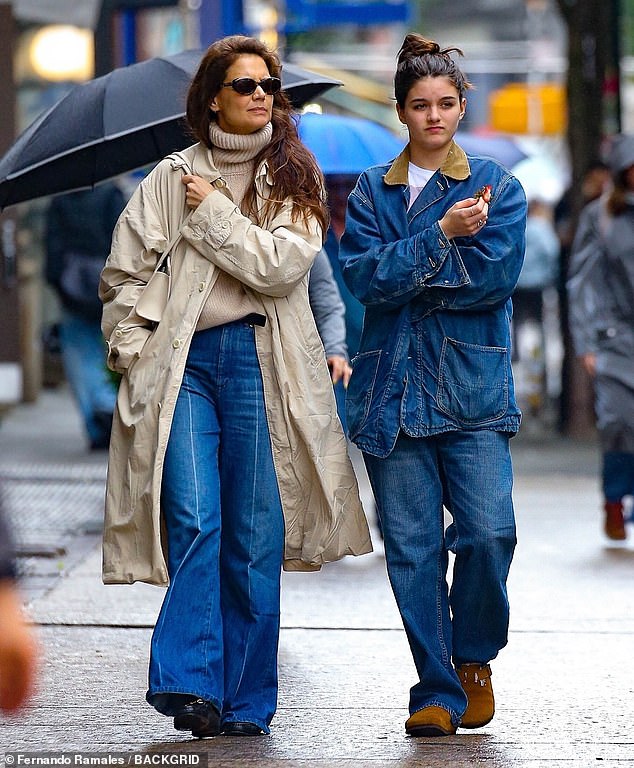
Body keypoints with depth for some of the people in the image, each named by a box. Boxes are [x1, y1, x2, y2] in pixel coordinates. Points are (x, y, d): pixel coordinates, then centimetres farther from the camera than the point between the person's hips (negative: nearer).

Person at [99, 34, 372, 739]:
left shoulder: (292, 179, 12)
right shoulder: (172, 179, 12)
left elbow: (283, 266, -5)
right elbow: (123, 273, 13)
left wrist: (213, 213, -3)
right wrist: (133, 351, 3)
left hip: (260, 363, 0)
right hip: (183, 364, 0)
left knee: (255, 536, -1)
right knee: (194, 518, -16)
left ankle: (243, 702, 6)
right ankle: (191, 685, -20)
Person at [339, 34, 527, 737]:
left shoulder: (495, 186, 7)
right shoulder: (371, 191, 12)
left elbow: (495, 276, -8)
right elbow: (363, 276, -5)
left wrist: (402, 272, -8)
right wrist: (442, 235, -14)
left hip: (473, 383, -1)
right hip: (392, 385, 2)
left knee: (488, 532, -13)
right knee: (411, 545, -1)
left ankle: (474, 657, 13)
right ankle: (437, 691, 8)